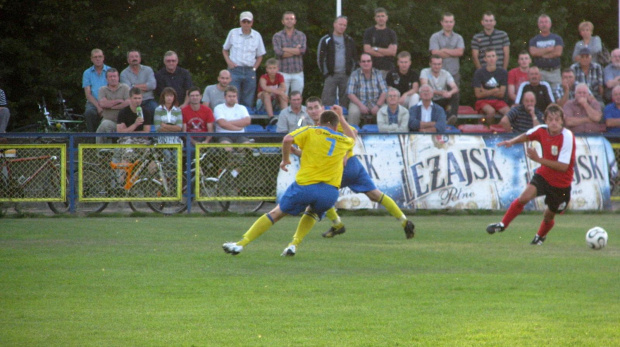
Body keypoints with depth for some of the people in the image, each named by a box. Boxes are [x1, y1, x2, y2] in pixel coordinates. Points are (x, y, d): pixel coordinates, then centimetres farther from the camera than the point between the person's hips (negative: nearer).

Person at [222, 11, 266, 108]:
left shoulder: (257, 36, 5)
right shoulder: (233, 33, 3)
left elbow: (260, 56, 13)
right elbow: (224, 50, 13)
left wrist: (254, 68, 0)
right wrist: (229, 62, -4)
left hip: (250, 71, 2)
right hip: (235, 70, -2)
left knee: (248, 102, 3)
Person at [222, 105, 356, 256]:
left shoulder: (311, 132, 9)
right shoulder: (344, 141, 17)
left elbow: (288, 139, -8)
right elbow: (352, 139, 43)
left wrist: (285, 159, 7)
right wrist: (341, 117, 47)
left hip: (305, 185, -2)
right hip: (330, 191, 2)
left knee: (275, 214, 10)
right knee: (312, 213, 33)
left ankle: (241, 244, 3)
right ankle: (294, 244, 13)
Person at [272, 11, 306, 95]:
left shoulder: (301, 35, 10)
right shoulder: (277, 36, 4)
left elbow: (302, 50, -7)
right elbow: (278, 52, -12)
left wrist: (285, 49, -7)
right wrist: (296, 50, -6)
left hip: (298, 73, 2)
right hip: (283, 73, -2)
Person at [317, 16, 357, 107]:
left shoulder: (349, 41, 13)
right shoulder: (326, 40, 1)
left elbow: (354, 57, 18)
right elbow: (320, 58, -1)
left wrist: (351, 71, 7)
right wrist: (325, 73, -6)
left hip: (346, 75, 3)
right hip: (331, 75, -3)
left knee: (345, 101, 5)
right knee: (328, 101, -7)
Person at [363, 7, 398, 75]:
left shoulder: (391, 33, 10)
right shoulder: (368, 32, 6)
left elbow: (393, 52, 0)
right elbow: (367, 50, -4)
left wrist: (376, 49, -3)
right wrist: (386, 53, -4)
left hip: (388, 68, 1)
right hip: (373, 68, -1)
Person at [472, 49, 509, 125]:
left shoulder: (502, 72, 4)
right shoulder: (479, 73, -2)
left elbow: (501, 94, 2)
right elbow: (478, 94, -4)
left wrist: (486, 92, -3)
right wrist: (494, 91, -4)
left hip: (498, 101, 2)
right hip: (483, 101, -2)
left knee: (509, 112, -29)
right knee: (491, 111, -36)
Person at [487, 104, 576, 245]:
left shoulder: (567, 137, -26)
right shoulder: (541, 130, -11)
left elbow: (563, 166, -30)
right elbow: (527, 136, 14)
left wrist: (539, 159, -34)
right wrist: (512, 141, -5)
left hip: (561, 183, -3)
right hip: (544, 175, 3)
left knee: (548, 216, 13)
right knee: (524, 197, -22)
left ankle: (541, 236, 46)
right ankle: (502, 225, -5)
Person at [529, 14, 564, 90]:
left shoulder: (557, 38, 10)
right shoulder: (534, 40, 12)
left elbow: (558, 52, -4)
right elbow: (533, 52, -6)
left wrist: (541, 53, -1)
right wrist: (549, 49, -3)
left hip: (554, 72, 0)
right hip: (540, 72, 0)